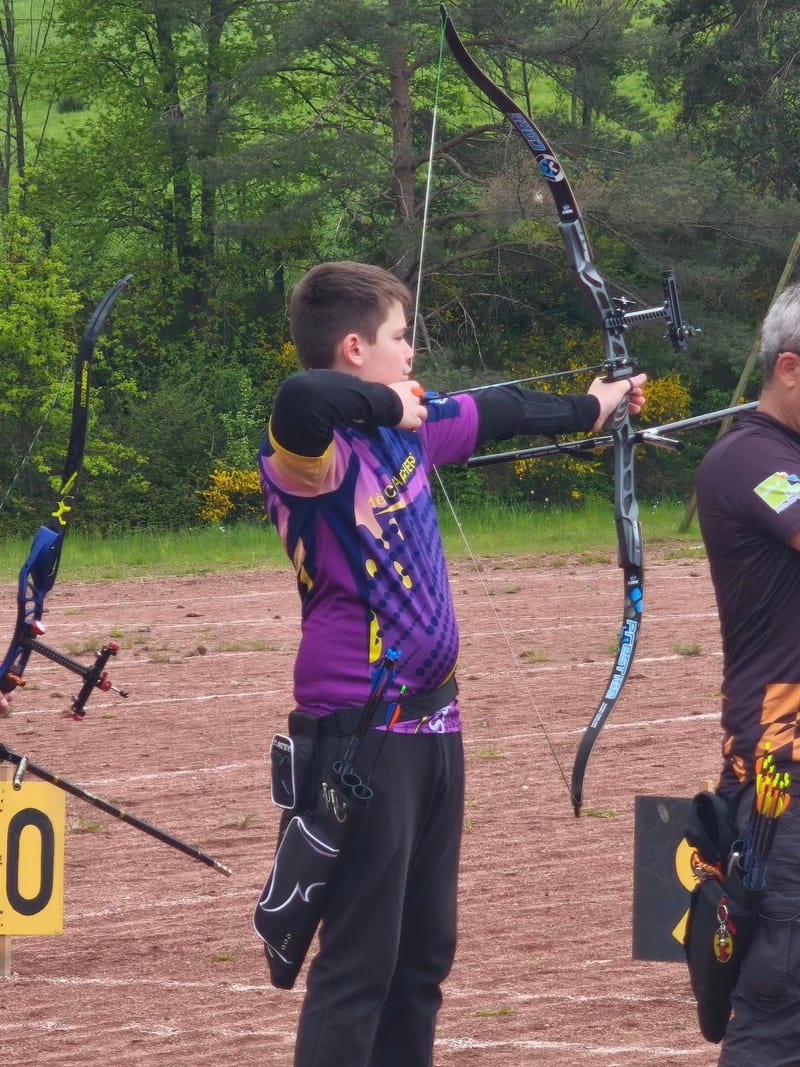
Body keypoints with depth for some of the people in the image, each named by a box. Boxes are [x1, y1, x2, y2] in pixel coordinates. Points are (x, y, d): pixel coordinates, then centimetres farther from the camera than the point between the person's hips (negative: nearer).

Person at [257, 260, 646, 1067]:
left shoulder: (404, 429, 8)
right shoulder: (311, 452, -18)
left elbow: (494, 414, 27)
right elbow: (301, 398, -42)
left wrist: (589, 409, 43)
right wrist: (387, 403, -23)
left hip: (431, 725, 9)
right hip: (362, 736, -9)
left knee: (424, 952, 13)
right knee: (360, 962, -9)